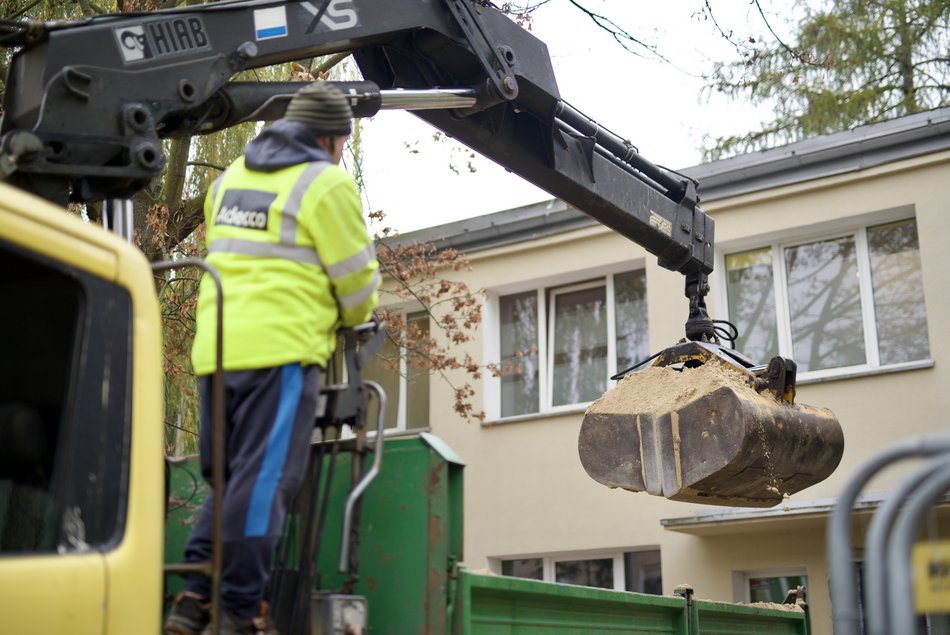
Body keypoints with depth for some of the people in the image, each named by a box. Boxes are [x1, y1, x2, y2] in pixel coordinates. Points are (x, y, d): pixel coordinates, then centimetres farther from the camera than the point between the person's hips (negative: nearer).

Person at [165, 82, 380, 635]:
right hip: (282, 349, -7)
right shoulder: (326, 184, -3)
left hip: (215, 348, 7)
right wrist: (354, 317, 20)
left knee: (226, 480, 16)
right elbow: (356, 276, -1)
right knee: (265, 480, -4)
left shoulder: (229, 178, 19)